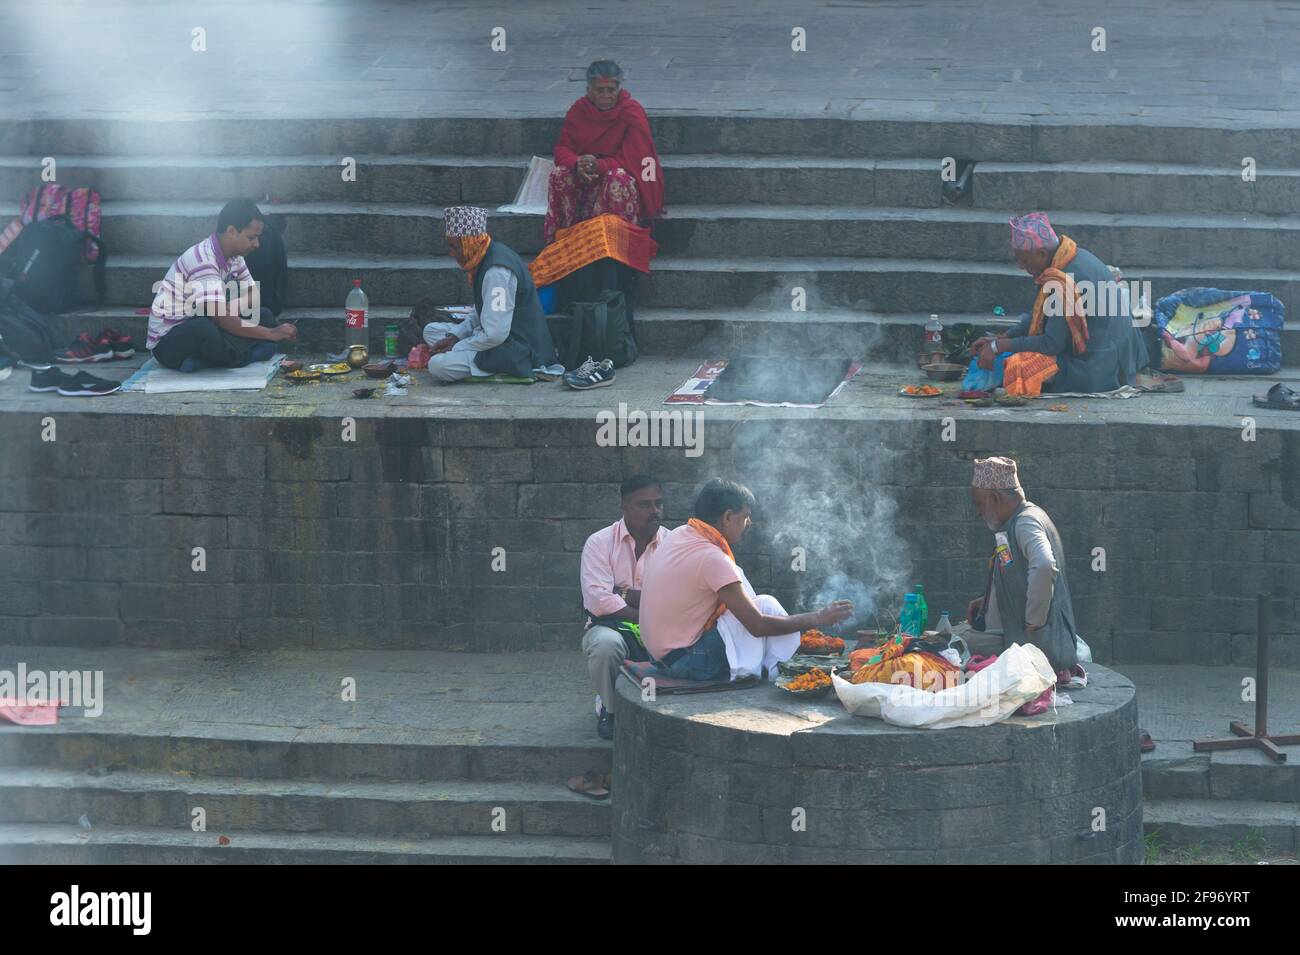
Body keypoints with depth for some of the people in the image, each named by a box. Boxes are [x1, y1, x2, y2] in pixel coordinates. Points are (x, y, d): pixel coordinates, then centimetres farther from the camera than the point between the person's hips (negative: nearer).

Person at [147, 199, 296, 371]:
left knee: (264, 316, -3)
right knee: (205, 330, -42)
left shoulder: (233, 258, 6)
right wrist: (271, 334, -24)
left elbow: (252, 298, 8)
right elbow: (223, 319, -28)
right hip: (167, 342, -10)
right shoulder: (203, 261, -24)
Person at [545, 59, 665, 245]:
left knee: (617, 178, -37)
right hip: (586, 180, 4)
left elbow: (634, 160, -19)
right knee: (560, 174, -24)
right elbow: (562, 149, -2)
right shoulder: (578, 110, 0)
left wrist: (599, 165, -33)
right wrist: (577, 164, -27)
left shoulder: (633, 112, -13)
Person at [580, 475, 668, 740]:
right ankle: (609, 708, -6)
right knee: (606, 644, -38)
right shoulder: (600, 543, -2)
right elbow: (598, 600, -15)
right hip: (612, 626, -2)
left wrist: (626, 595, -14)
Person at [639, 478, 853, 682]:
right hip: (687, 661, -9)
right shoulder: (712, 559, -23)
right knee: (767, 604, -8)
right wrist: (818, 619, -12)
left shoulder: (678, 534, 3)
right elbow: (758, 626, -20)